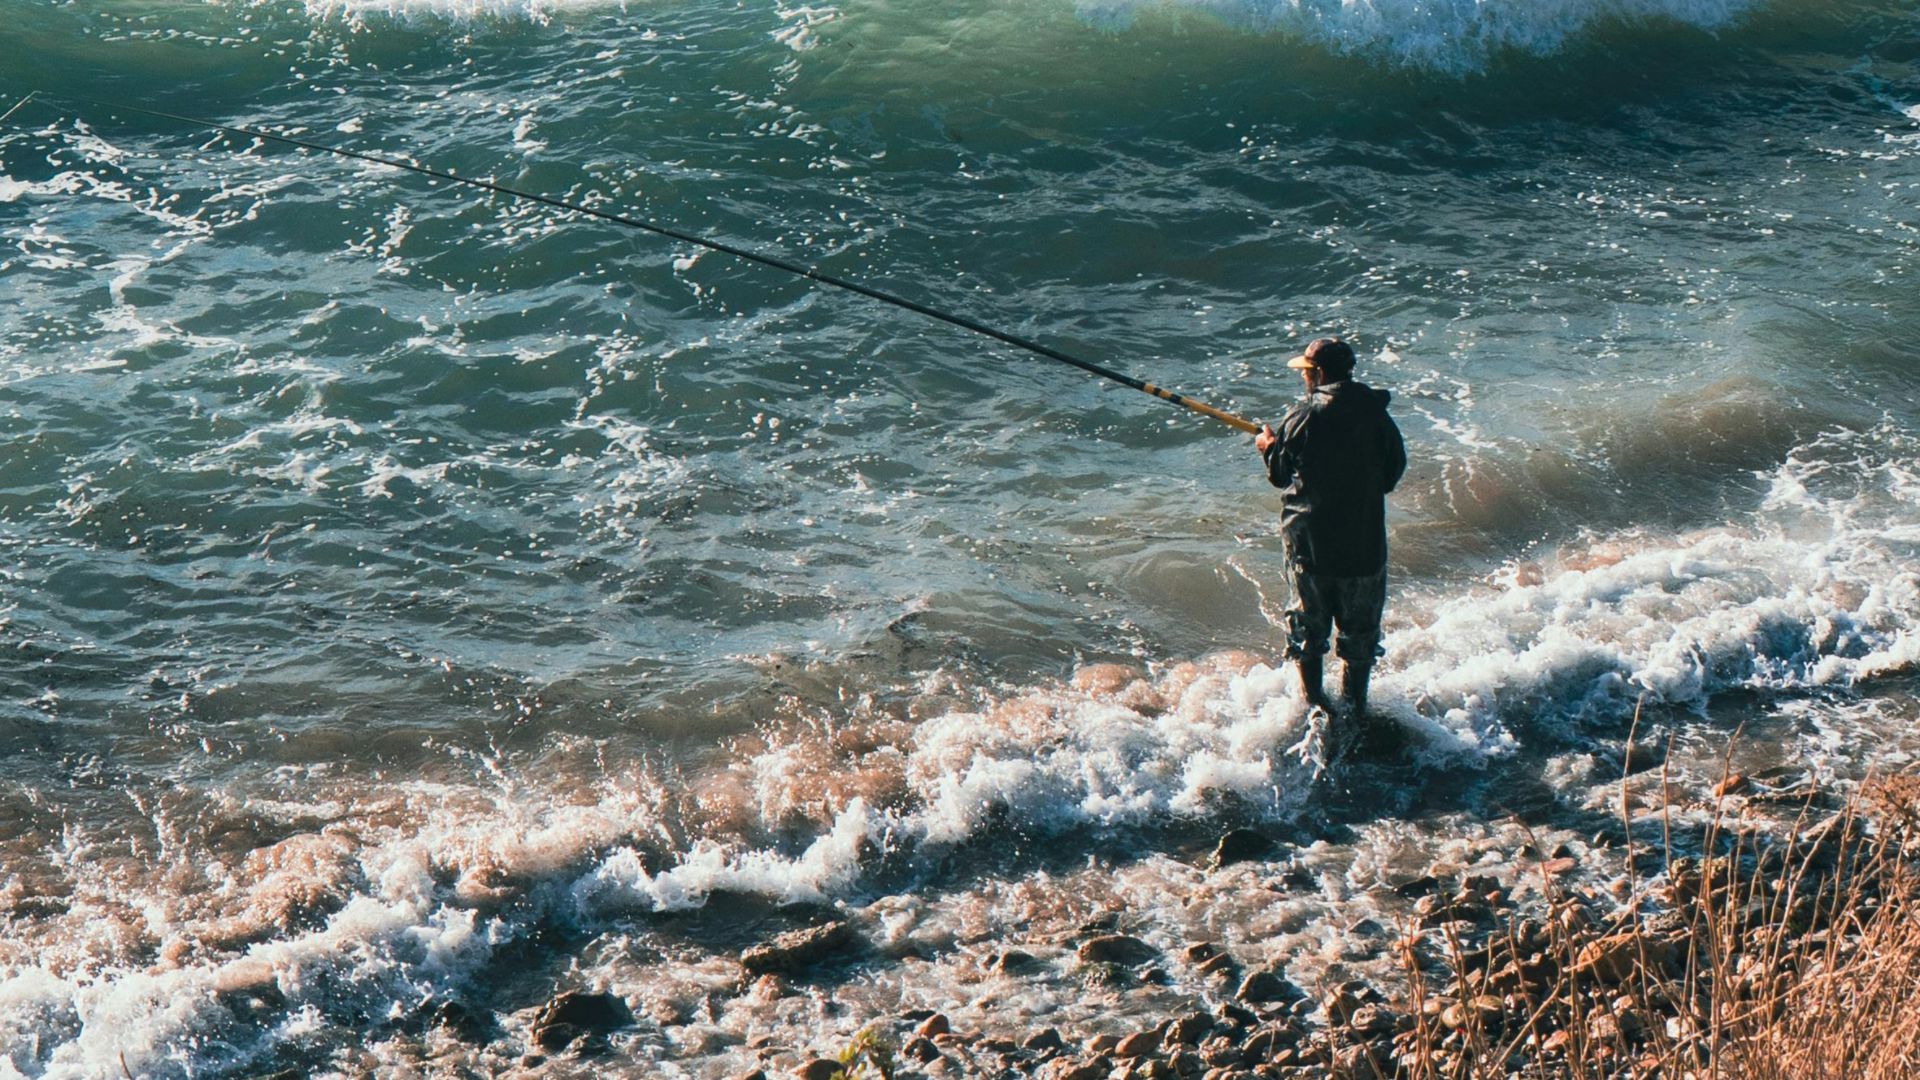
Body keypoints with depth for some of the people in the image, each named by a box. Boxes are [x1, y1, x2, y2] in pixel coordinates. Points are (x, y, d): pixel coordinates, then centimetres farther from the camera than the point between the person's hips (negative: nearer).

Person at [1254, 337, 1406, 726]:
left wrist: (1268, 446, 20)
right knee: (1361, 628, 13)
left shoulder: (1302, 417, -10)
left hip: (1309, 537, -1)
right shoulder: (1376, 415, -3)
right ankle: (1355, 705, 18)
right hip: (1365, 539, 1)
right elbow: (1392, 474, 6)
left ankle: (1313, 701, 16)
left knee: (1307, 624, 13)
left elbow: (1279, 475, 0)